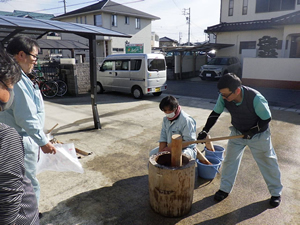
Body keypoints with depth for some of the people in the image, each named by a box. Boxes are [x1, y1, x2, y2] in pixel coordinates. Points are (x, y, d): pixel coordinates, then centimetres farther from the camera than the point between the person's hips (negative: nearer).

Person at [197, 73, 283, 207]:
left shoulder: (256, 98, -35)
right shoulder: (223, 97, -23)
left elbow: (266, 119, -20)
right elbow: (215, 113, -8)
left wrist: (251, 132, -25)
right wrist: (205, 131, -16)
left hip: (258, 135, -3)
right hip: (237, 133, 4)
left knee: (268, 163, 11)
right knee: (230, 160, 8)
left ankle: (276, 192, 33)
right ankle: (225, 189, 27)